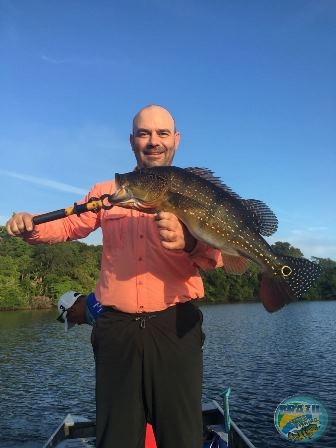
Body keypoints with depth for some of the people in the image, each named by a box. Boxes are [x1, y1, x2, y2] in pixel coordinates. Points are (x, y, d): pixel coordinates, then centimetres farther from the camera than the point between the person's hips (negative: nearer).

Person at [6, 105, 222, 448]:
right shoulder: (105, 192, 11)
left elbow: (216, 254, -8)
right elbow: (70, 225, 17)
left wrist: (188, 242, -31)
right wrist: (31, 227, -4)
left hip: (175, 327, -1)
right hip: (116, 328, 1)